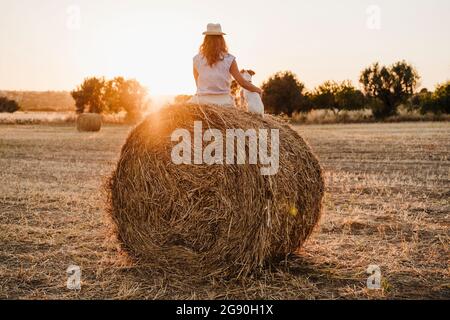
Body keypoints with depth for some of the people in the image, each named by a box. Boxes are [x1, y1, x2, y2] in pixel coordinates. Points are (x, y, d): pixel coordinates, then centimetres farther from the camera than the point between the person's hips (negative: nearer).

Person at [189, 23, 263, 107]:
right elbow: (243, 83, 2)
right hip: (224, 102, 0)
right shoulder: (229, 59, -2)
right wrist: (258, 90, 19)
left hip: (202, 101, 0)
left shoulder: (197, 59, 2)